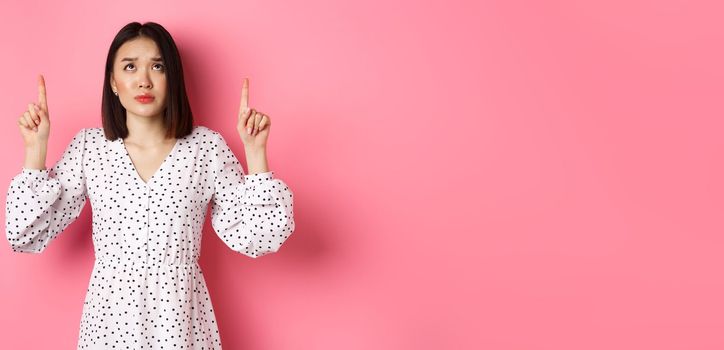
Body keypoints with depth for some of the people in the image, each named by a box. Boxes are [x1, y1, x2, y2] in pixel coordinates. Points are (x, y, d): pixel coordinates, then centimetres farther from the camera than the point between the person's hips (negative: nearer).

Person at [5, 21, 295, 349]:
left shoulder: (206, 146, -6)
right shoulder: (88, 146, -2)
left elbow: (253, 237, -9)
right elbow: (27, 234, -2)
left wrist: (254, 150, -15)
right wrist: (36, 148, -9)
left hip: (181, 319, -1)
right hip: (110, 317, 1)